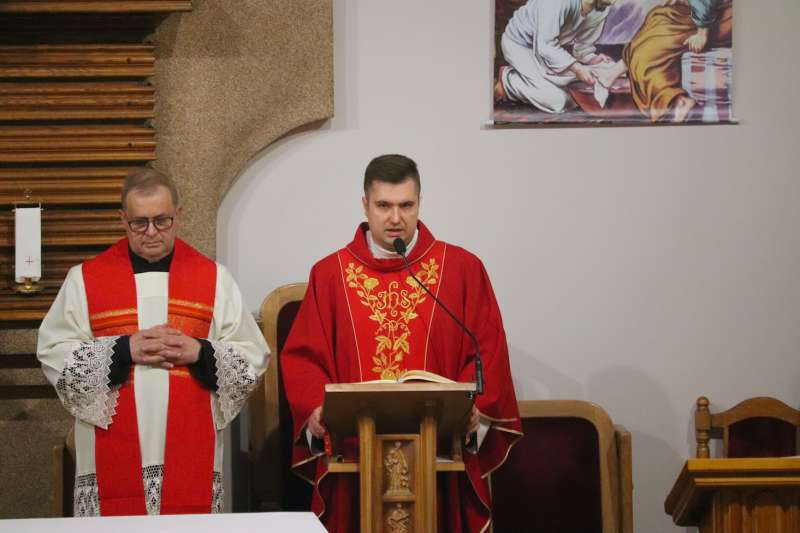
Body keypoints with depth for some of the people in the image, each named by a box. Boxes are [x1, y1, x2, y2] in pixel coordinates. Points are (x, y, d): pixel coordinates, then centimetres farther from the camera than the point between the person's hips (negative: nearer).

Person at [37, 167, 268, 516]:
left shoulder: (214, 278, 6)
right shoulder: (85, 279, 4)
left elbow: (253, 357, 5)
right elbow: (54, 353, 0)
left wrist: (199, 353, -12)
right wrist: (123, 350, -12)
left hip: (191, 455, 1)